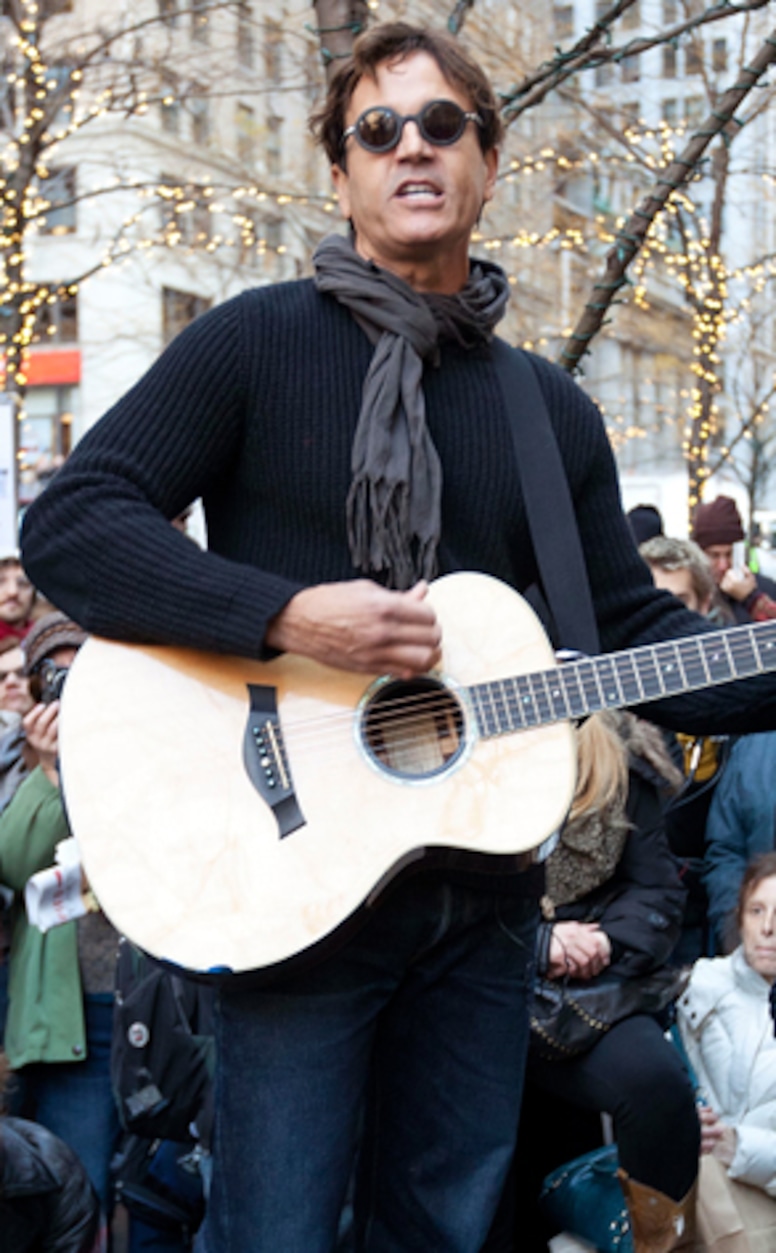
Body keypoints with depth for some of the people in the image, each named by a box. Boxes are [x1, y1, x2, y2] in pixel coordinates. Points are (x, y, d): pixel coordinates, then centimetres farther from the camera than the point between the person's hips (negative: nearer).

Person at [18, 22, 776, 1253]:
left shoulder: (551, 408, 10)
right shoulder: (257, 341, -4)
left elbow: (635, 634, 10)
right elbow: (66, 527, -12)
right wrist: (289, 615, -22)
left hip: (482, 888, 5)